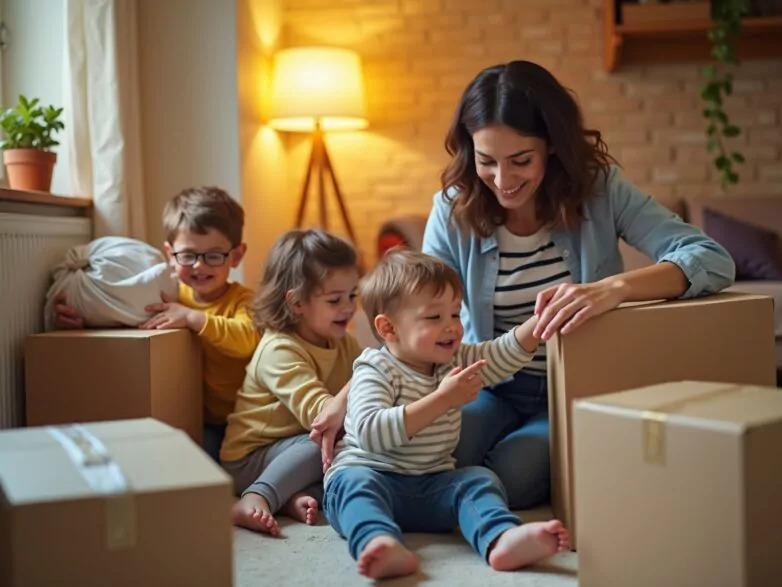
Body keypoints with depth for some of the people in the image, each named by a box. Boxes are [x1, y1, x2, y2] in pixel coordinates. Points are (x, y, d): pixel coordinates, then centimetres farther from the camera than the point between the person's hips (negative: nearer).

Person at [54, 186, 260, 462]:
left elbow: (247, 340, -25)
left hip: (236, 421, -3)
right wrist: (80, 317, -4)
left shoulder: (241, 299, -4)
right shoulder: (167, 296, 9)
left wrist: (193, 318, -29)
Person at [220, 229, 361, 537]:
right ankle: (256, 499, -31)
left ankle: (299, 495, -27)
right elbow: (319, 415, -33)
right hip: (249, 460, -7)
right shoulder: (279, 350, -22)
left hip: (301, 450, 7)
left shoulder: (345, 344, 4)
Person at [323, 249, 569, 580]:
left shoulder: (456, 360, 10)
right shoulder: (375, 372, -13)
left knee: (480, 479, -19)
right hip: (370, 475, -5)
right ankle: (380, 544, -62)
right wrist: (442, 399, -30)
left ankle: (501, 540, -48)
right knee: (354, 481, -35)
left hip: (432, 487, 5)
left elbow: (506, 353, 7)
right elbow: (369, 433, -29)